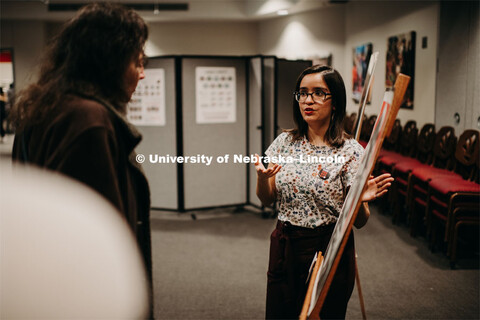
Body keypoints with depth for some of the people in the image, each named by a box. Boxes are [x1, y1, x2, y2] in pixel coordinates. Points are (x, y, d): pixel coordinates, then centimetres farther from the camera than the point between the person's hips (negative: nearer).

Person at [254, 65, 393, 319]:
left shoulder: (351, 151, -11)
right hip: (285, 248, 4)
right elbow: (267, 200, 5)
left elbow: (359, 222, -8)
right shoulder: (285, 142, 1)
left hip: (330, 251, -3)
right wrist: (262, 177, -16)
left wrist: (359, 201, -30)